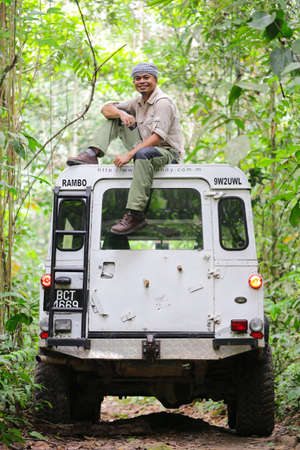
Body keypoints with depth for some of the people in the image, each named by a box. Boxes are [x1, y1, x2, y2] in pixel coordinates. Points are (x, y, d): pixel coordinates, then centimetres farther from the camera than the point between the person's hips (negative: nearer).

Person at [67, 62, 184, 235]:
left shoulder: (163, 102, -14)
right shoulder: (139, 102, 12)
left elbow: (158, 136, -26)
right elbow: (106, 109, 11)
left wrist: (130, 154, -31)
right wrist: (121, 113, -14)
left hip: (168, 152, -8)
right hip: (145, 147, 8)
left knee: (143, 154, -44)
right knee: (115, 117, 7)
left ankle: (136, 215, -49)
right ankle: (93, 154, -12)